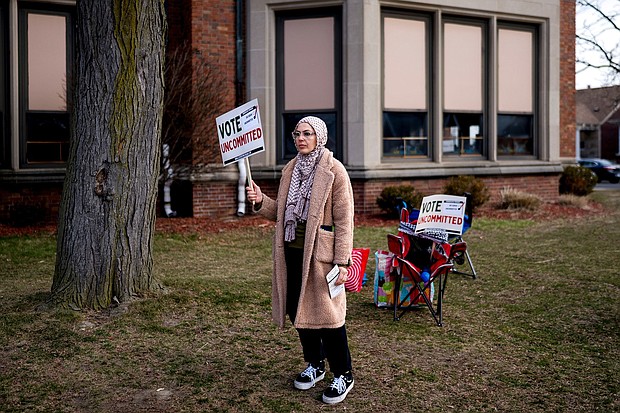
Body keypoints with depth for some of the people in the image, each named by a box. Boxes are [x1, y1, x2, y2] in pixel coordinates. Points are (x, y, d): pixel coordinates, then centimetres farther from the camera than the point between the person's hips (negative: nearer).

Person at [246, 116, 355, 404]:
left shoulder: (334, 171, -8)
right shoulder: (290, 169, 12)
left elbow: (344, 220, -10)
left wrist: (342, 262, -15)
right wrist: (260, 201, -3)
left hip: (320, 253, -7)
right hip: (292, 251, 7)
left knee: (326, 312, -3)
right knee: (298, 309, 13)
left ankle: (343, 375, 13)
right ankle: (315, 365, 33)